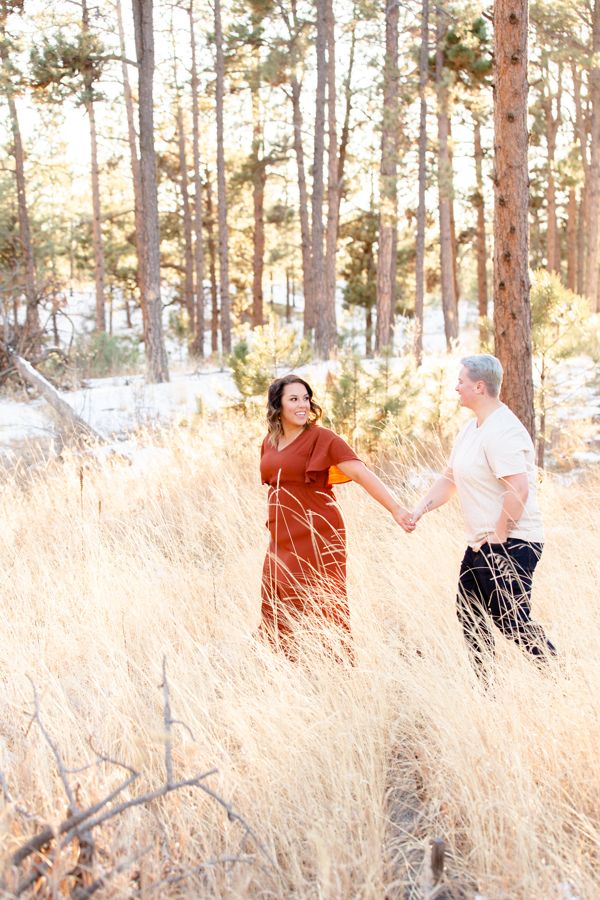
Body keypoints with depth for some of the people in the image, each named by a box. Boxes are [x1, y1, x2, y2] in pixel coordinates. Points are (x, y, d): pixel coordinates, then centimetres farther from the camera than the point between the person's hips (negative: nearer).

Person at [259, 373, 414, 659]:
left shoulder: (321, 438, -10)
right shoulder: (270, 441, 9)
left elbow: (362, 474, -20)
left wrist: (396, 509, -31)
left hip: (317, 538, -7)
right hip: (282, 539, 7)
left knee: (327, 614, -3)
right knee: (275, 614, 11)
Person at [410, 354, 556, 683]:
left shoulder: (503, 432, -20)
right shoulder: (471, 429, 13)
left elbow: (519, 489, -27)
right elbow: (449, 479, 20)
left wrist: (499, 539, -22)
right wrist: (420, 508, 6)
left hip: (510, 544, -10)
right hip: (481, 544, 10)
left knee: (510, 621, -11)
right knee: (470, 616, 14)